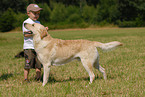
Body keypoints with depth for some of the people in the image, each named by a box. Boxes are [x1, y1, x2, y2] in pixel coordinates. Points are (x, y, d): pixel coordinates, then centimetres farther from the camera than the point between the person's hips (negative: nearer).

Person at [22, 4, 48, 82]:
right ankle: (25, 79, 8)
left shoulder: (38, 23, 16)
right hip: (29, 47, -6)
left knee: (39, 64, 5)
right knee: (28, 64, -3)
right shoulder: (26, 22, -6)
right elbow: (25, 34, -16)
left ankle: (38, 79, 14)